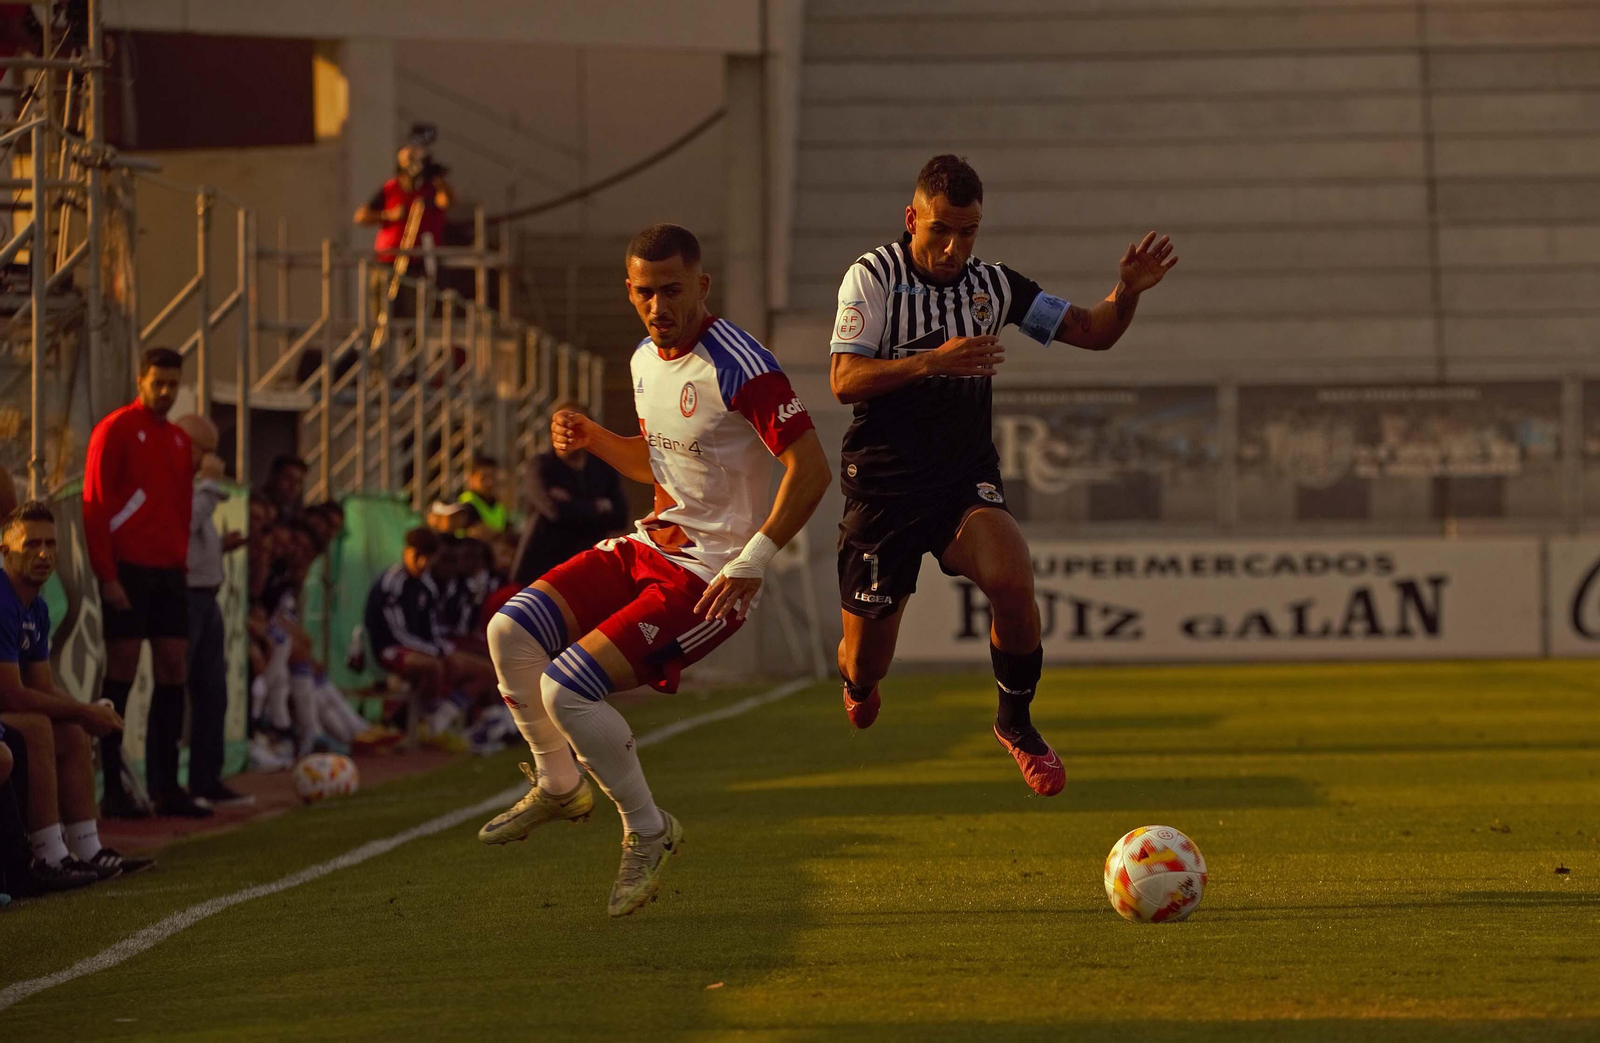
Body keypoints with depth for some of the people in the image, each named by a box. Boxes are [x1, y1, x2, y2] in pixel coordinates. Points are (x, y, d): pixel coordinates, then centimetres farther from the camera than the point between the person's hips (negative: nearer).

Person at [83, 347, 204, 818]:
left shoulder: (180, 440, 16)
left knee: (173, 670, 4)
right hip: (128, 569, -7)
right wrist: (108, 577, -15)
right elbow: (94, 506, -10)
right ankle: (112, 788, -3)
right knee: (122, 671, -6)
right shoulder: (115, 430, -5)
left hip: (169, 571, 7)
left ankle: (165, 786, 8)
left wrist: (181, 563, 9)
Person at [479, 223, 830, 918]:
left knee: (565, 687, -19)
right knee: (511, 631, -5)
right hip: (651, 545, 8)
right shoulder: (646, 360, 9)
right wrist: (590, 438, 7)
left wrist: (753, 561, -25)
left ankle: (647, 833, 2)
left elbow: (811, 469, -22)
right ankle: (558, 785, 19)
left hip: (711, 574, -8)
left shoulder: (739, 366, -19)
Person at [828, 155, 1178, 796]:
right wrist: (932, 361, -27)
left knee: (1012, 581, -29)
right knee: (864, 668, 4)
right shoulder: (874, 276, -5)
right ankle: (858, 678, 46)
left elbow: (1092, 332, 10)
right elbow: (845, 381, -14)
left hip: (965, 477, 2)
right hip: (884, 484, -2)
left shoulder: (993, 285, 6)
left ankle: (1016, 723, -4)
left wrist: (1127, 293, -11)